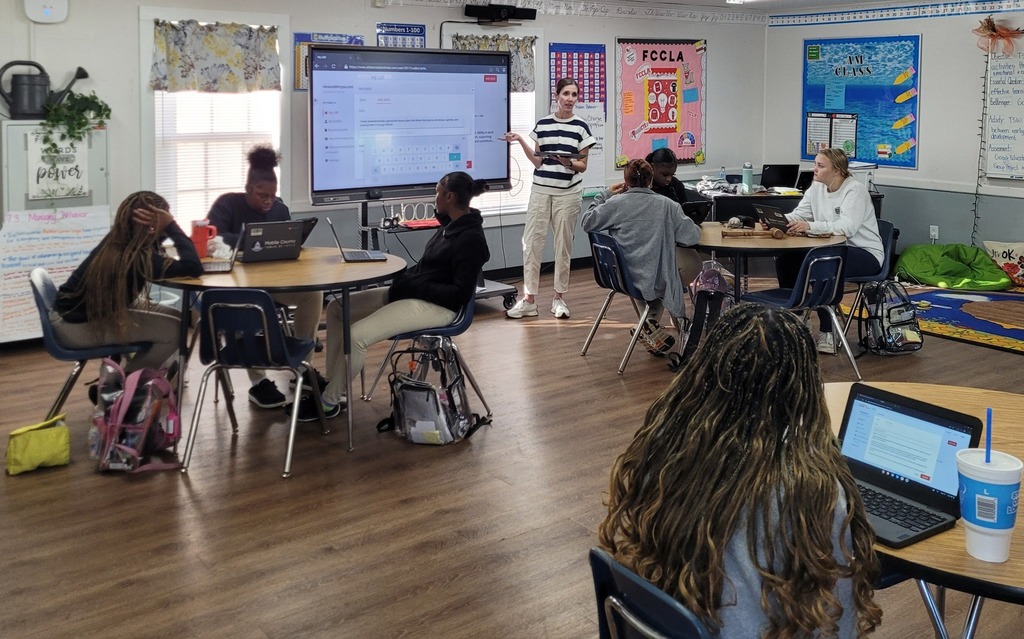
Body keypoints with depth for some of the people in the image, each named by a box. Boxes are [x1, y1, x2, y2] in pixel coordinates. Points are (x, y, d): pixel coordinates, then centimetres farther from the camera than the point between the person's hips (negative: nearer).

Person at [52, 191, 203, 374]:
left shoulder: (117, 239, -5)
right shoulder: (137, 257, -30)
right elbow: (193, 267, -36)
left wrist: (167, 228, -9)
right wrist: (171, 225, -26)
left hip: (92, 311, 9)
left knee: (173, 317, 6)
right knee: (174, 330, -14)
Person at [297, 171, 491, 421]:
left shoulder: (470, 239, -17)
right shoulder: (450, 225, 11)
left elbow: (461, 294, -21)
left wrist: (414, 286, -18)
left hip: (435, 306, -11)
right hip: (411, 292, 11)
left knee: (356, 336, -23)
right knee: (336, 308, 5)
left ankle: (329, 402, -4)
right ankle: (334, 386, 6)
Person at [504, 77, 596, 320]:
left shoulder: (581, 127, 1)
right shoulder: (542, 124, 6)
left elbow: (583, 166, 1)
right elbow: (537, 162, 6)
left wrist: (569, 163, -20)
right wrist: (521, 141, -4)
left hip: (568, 193, -1)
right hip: (541, 190, 2)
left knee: (563, 244, 4)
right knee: (532, 241, -3)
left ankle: (559, 297, 14)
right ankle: (529, 299, 3)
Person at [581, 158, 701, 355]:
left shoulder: (616, 203, -7)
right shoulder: (667, 206, -7)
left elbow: (587, 222, 3)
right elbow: (692, 236, -6)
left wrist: (605, 195, 12)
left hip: (619, 278, 3)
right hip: (655, 281, -3)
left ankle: (652, 323, 20)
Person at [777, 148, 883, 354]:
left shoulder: (855, 190, -17)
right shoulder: (816, 188, 5)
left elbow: (847, 227, -32)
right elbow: (797, 215, 0)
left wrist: (810, 226, -43)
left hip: (865, 254, -8)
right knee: (785, 259, -11)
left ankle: (828, 334, -23)